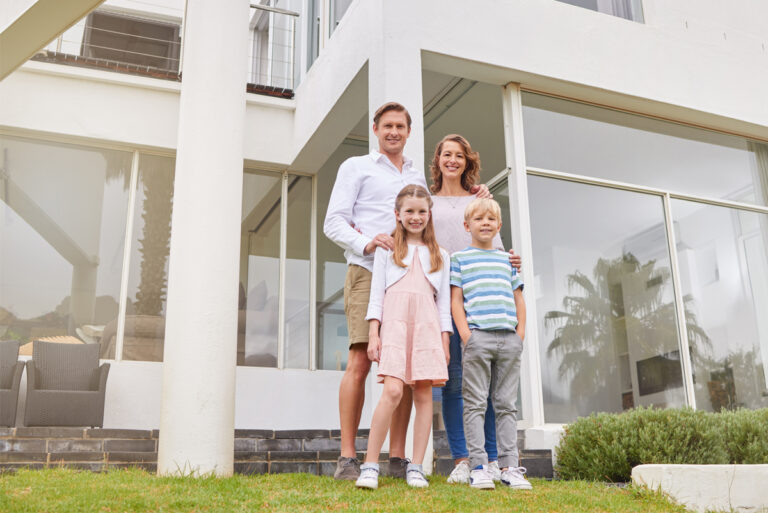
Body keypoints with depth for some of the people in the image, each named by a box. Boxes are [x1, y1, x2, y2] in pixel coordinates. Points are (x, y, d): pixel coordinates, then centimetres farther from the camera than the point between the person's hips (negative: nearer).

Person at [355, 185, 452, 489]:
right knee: (393, 390, -18)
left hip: (428, 325, 3)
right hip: (395, 320, -2)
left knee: (424, 395, -4)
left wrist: (445, 341, 8)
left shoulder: (439, 255, 21)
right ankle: (370, 465, -11)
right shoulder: (387, 248, 15)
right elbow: (377, 292, 8)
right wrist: (373, 333, -2)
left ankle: (415, 468, 3)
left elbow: (443, 301, 16)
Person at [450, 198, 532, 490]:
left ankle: (510, 466, 8)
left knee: (506, 404, 5)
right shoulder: (459, 258, 9)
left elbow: (518, 298, 20)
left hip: (509, 338, 4)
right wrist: (465, 334, -8)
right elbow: (456, 298, 3)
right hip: (477, 336, -4)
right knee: (476, 403, -4)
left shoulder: (508, 260, 20)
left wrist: (521, 331, 7)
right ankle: (478, 466, -2)